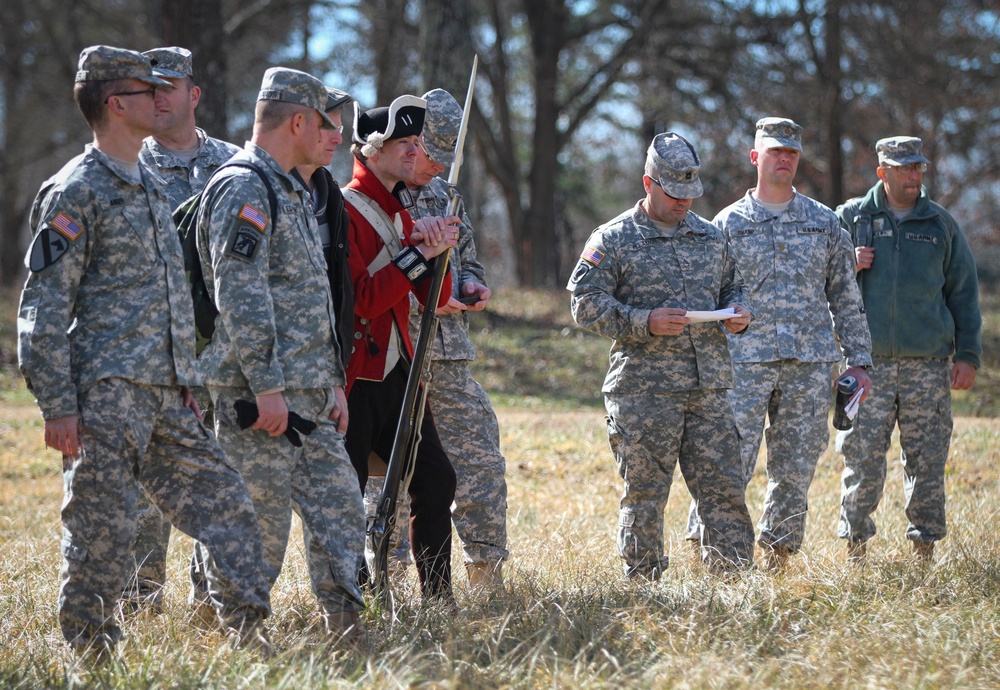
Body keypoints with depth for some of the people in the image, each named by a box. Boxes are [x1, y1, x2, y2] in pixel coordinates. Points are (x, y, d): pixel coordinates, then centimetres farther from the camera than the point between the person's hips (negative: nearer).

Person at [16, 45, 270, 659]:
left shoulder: (153, 188, 18)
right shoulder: (76, 191, -8)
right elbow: (44, 307, -12)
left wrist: (186, 384, 21)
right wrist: (58, 406, -17)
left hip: (169, 398, 8)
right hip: (107, 396, -8)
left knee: (226, 507, 6)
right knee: (103, 530, -4)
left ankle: (252, 636, 11)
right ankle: (88, 652, 7)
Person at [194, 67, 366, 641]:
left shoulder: (293, 193, 20)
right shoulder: (243, 189, -12)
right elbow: (240, 296, -20)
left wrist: (333, 380, 20)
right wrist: (266, 387, -23)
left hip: (308, 396, 10)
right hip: (259, 393, -10)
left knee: (338, 508, 8)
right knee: (261, 523, -6)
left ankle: (348, 627, 12)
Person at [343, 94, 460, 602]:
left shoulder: (402, 210, 15)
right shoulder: (345, 209, -12)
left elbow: (435, 300, 14)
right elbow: (359, 299, -21)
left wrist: (437, 253, -5)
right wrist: (418, 253, -19)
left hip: (398, 371, 9)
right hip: (353, 377, -9)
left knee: (436, 479, 8)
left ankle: (438, 597, 15)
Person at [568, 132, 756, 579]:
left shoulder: (711, 236, 16)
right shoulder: (614, 240, 0)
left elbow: (732, 286, 26)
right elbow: (586, 304, -6)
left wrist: (739, 312, 2)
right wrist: (644, 323, -18)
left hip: (709, 386, 4)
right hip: (644, 389, -4)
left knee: (723, 487, 2)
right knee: (644, 495, -1)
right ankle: (643, 585, 7)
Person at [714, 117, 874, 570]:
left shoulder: (824, 222, 11)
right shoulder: (729, 223, 5)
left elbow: (846, 297, 13)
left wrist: (859, 361, 7)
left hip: (810, 364, 2)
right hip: (746, 362, -2)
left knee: (795, 470, 5)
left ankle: (777, 557, 17)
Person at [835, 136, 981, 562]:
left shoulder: (941, 224, 11)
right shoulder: (851, 218, 7)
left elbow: (963, 291, 14)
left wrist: (967, 356, 7)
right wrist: (847, 267, -9)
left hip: (929, 365, 1)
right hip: (869, 362, -1)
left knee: (927, 462, 2)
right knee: (862, 459, -4)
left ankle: (925, 549, 11)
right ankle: (854, 548, 6)